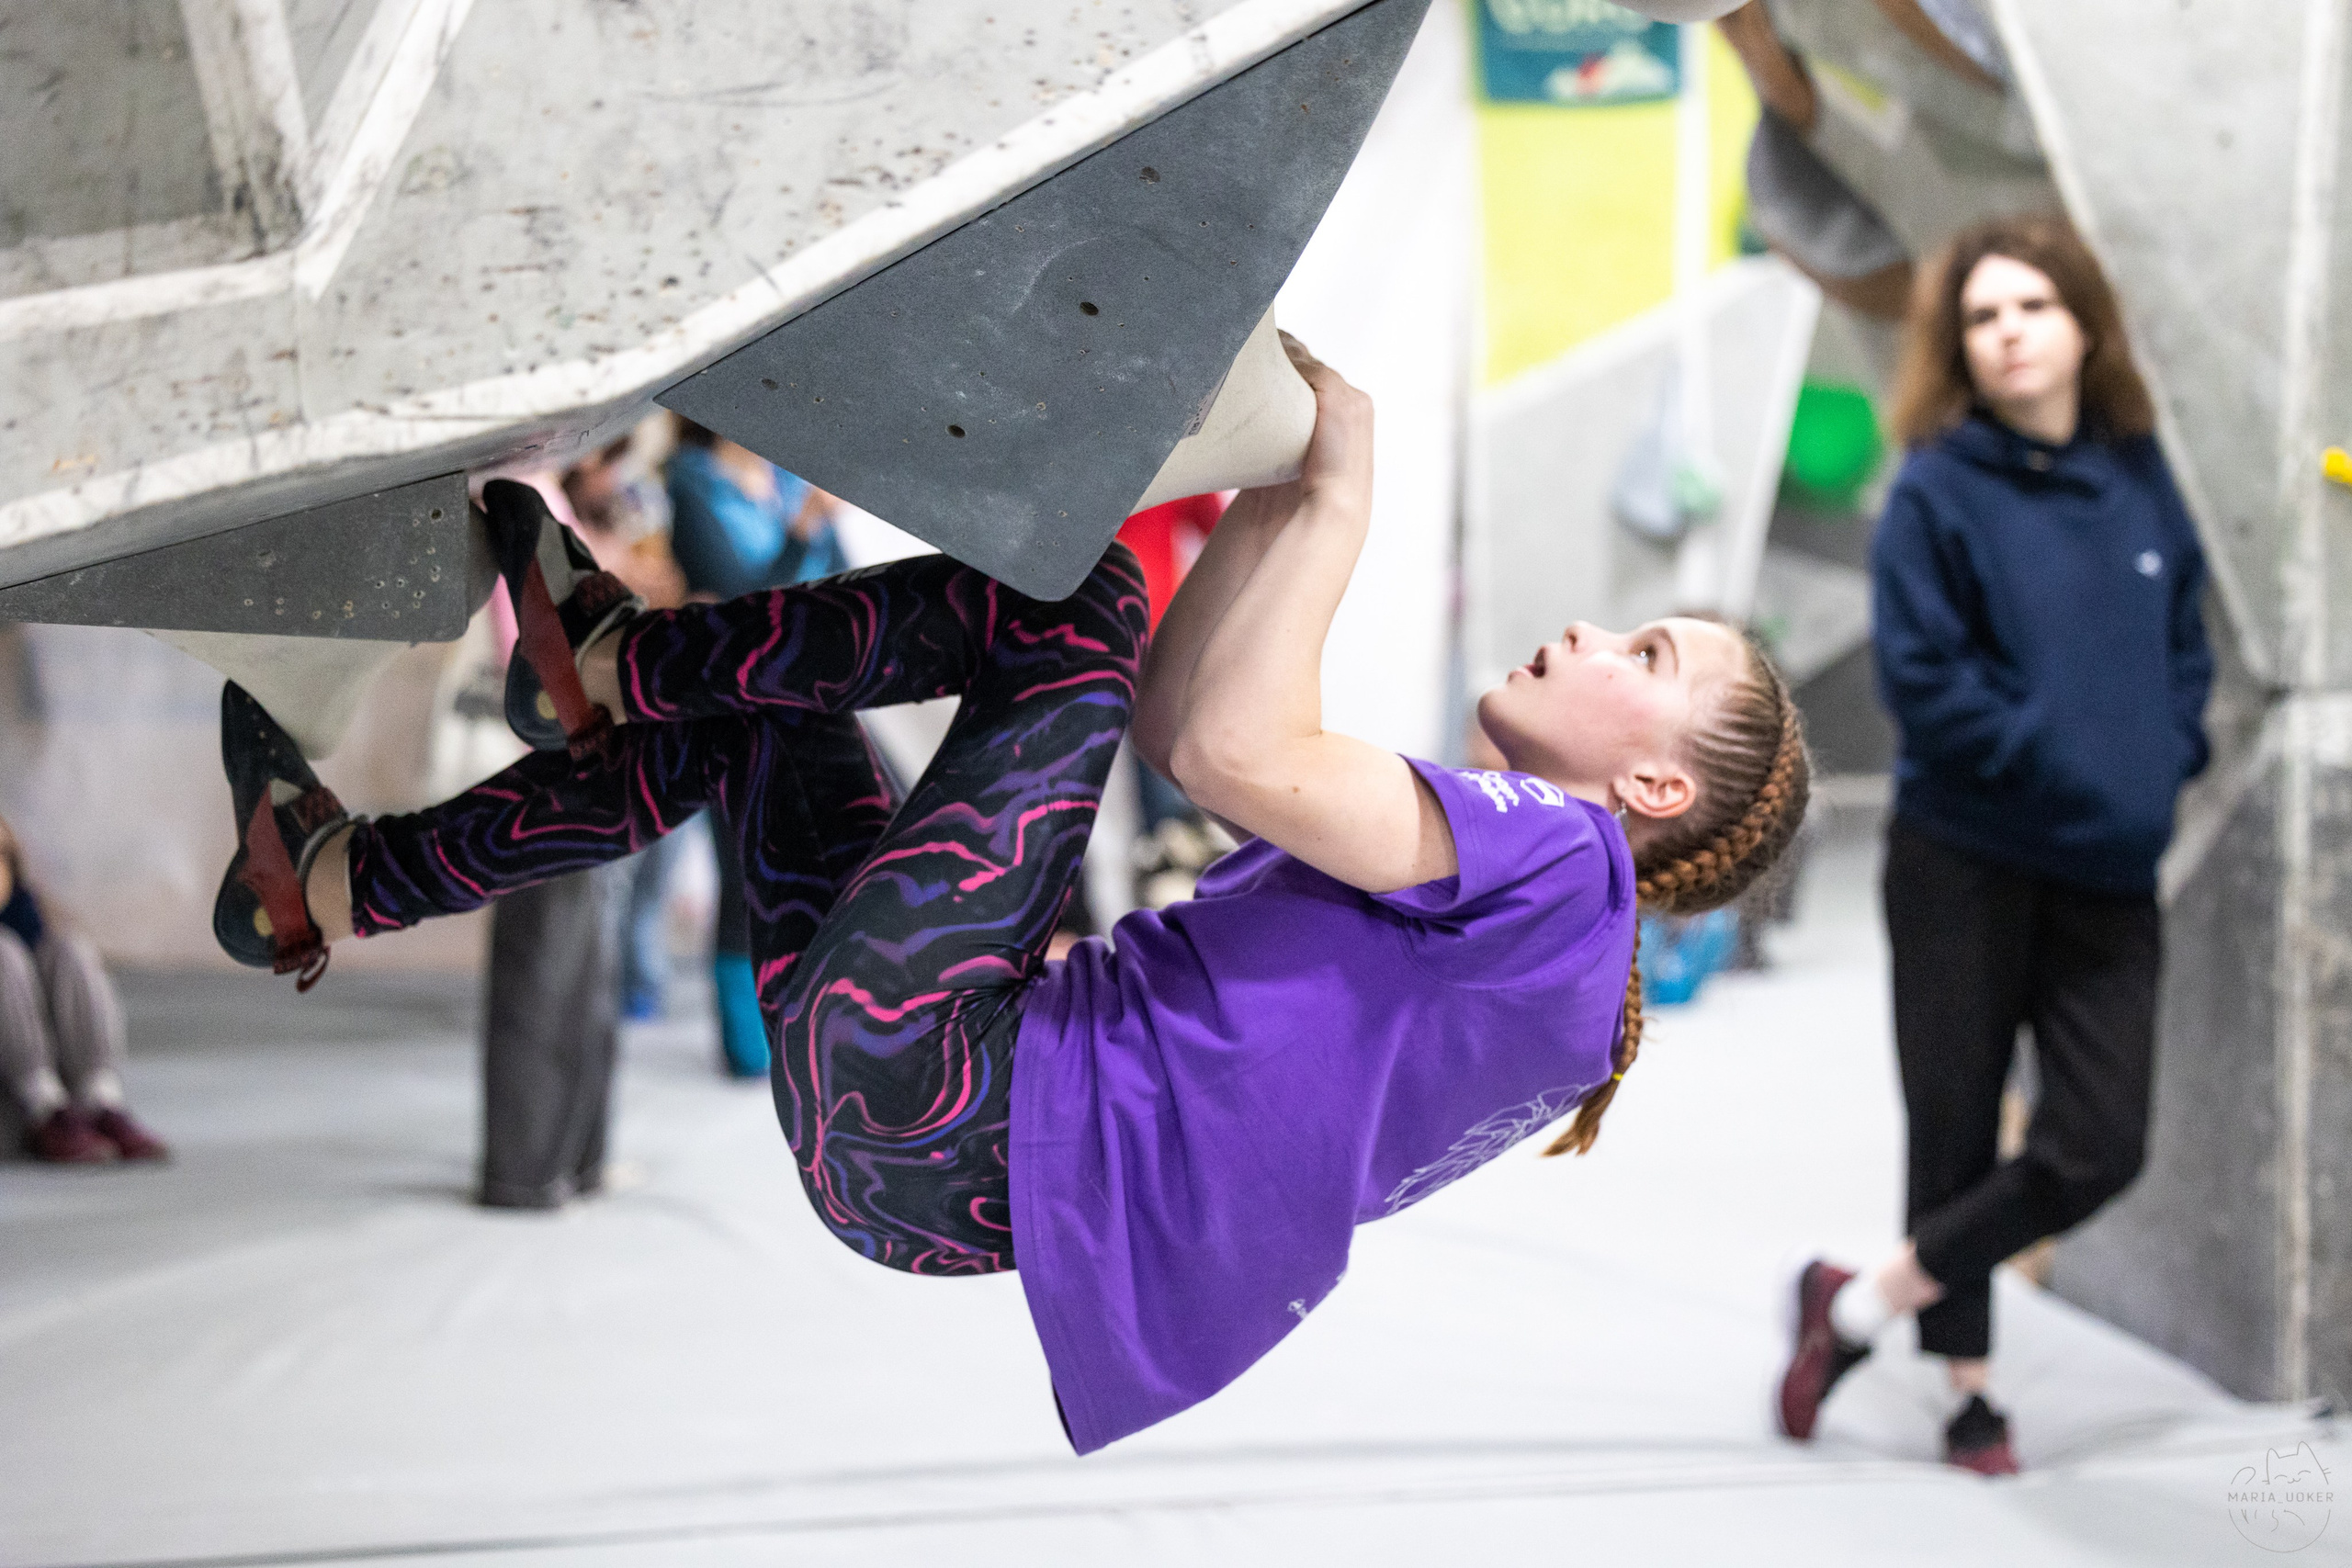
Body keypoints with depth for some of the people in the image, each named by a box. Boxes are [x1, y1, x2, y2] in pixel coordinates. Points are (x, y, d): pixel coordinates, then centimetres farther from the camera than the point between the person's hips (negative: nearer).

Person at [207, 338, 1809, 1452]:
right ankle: (335, 886, 26)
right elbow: (1166, 726, 23)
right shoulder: (1490, 874, 22)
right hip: (925, 1152, 10)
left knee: (1072, 598, -8)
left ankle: (604, 655, 5)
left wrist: (1338, 492, -10)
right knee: (730, 722, 23)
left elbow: (1232, 753, -21)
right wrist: (1265, 486, 16)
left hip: (938, 1114, -10)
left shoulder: (1559, 860, -7)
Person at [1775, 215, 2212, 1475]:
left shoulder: (2141, 484, 7)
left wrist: (2164, 760, -2)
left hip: (2109, 879, 4)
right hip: (1965, 865, -4)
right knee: (1957, 1135, 5)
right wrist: (2068, 765, -17)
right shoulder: (1938, 492, -8)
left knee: (2098, 1148, -3)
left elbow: (2184, 646, 15)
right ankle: (1967, 1384, 25)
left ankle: (1860, 1303, 13)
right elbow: (1925, 679, -13)